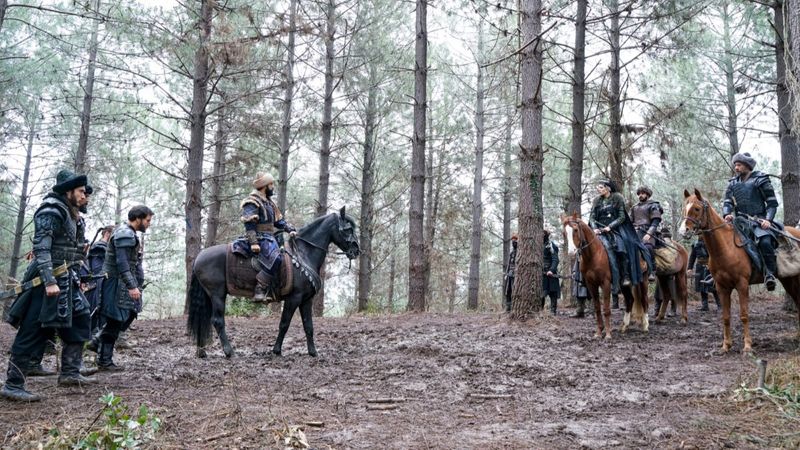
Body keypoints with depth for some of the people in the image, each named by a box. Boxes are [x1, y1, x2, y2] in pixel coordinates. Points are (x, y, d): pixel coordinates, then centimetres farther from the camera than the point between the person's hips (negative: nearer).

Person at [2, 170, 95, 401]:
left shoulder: (70, 215, 16)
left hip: (66, 279, 10)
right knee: (33, 332, -6)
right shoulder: (50, 212, -13)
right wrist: (49, 281, -28)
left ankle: (69, 373, 18)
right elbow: (41, 248, -22)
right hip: (49, 280, -10)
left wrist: (78, 278, 19)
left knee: (79, 321, 12)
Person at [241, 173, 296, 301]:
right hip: (260, 237, -10)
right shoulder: (252, 201, -7)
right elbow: (249, 224, -15)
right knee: (275, 258, -31)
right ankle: (260, 290, -30)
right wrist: (253, 242, -24)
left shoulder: (269, 202, 22)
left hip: (269, 237, 10)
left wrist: (290, 229, 5)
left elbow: (279, 220, 22)